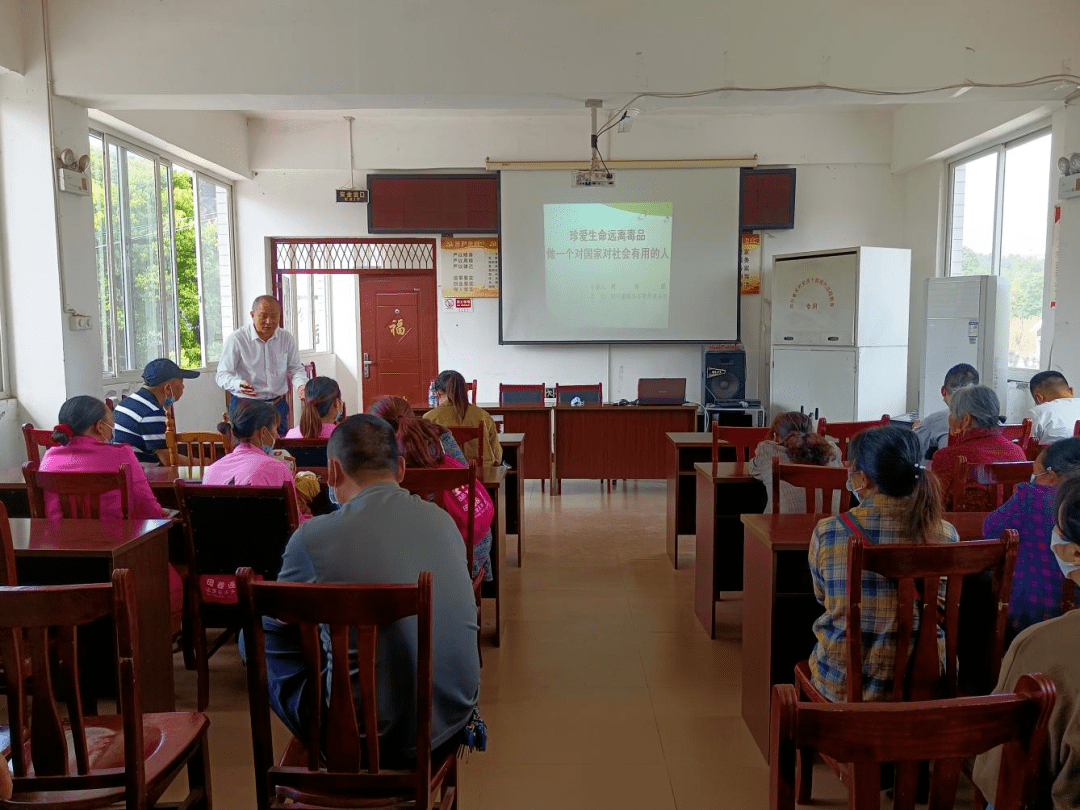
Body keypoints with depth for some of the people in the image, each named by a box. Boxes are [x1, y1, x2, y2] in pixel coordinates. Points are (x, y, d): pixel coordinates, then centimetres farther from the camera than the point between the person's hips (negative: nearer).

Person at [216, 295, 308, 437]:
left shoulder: (287, 339, 5)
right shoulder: (235, 340, -8)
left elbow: (296, 369, 11)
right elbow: (222, 375, -10)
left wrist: (301, 386, -12)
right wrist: (239, 385, -32)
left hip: (278, 405, 4)